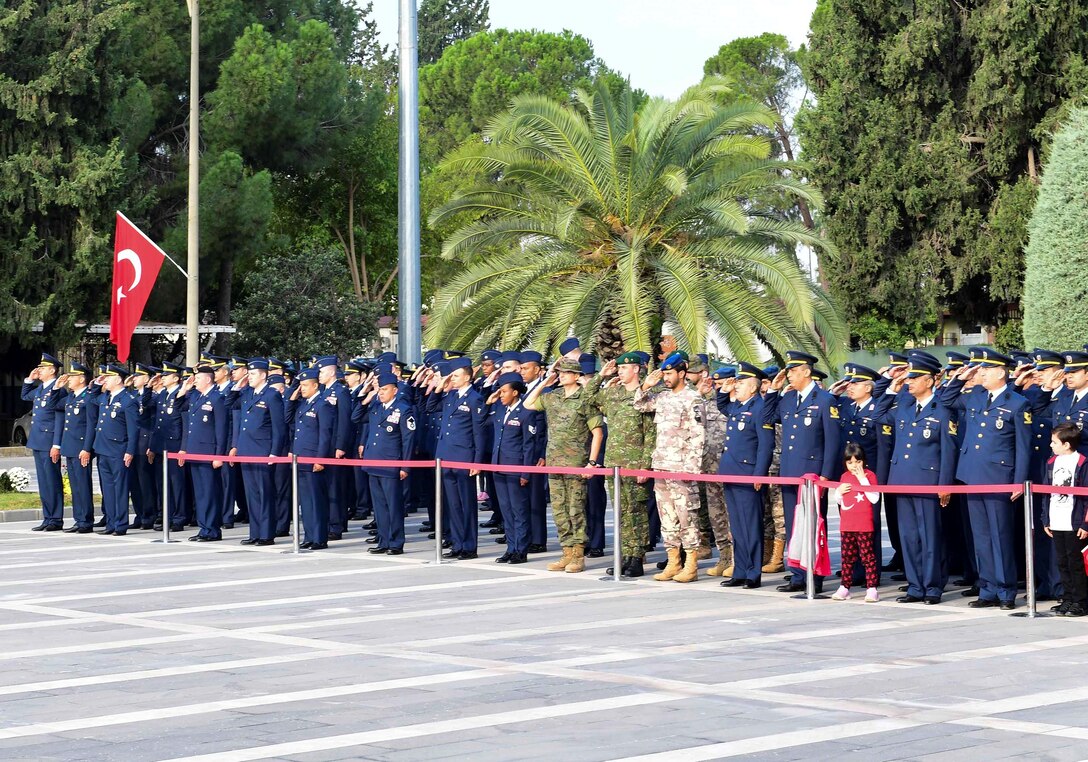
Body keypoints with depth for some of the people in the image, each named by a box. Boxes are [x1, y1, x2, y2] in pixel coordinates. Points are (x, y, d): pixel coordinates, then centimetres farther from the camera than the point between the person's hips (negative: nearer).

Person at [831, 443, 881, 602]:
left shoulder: (869, 475, -4)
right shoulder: (844, 476, 11)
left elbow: (874, 499, -15)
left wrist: (863, 480, -18)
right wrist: (839, 491, -1)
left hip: (864, 525, -5)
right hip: (846, 525, 5)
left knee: (867, 556, -4)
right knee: (847, 556, 11)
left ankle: (872, 589, -3)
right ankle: (844, 587, 17)